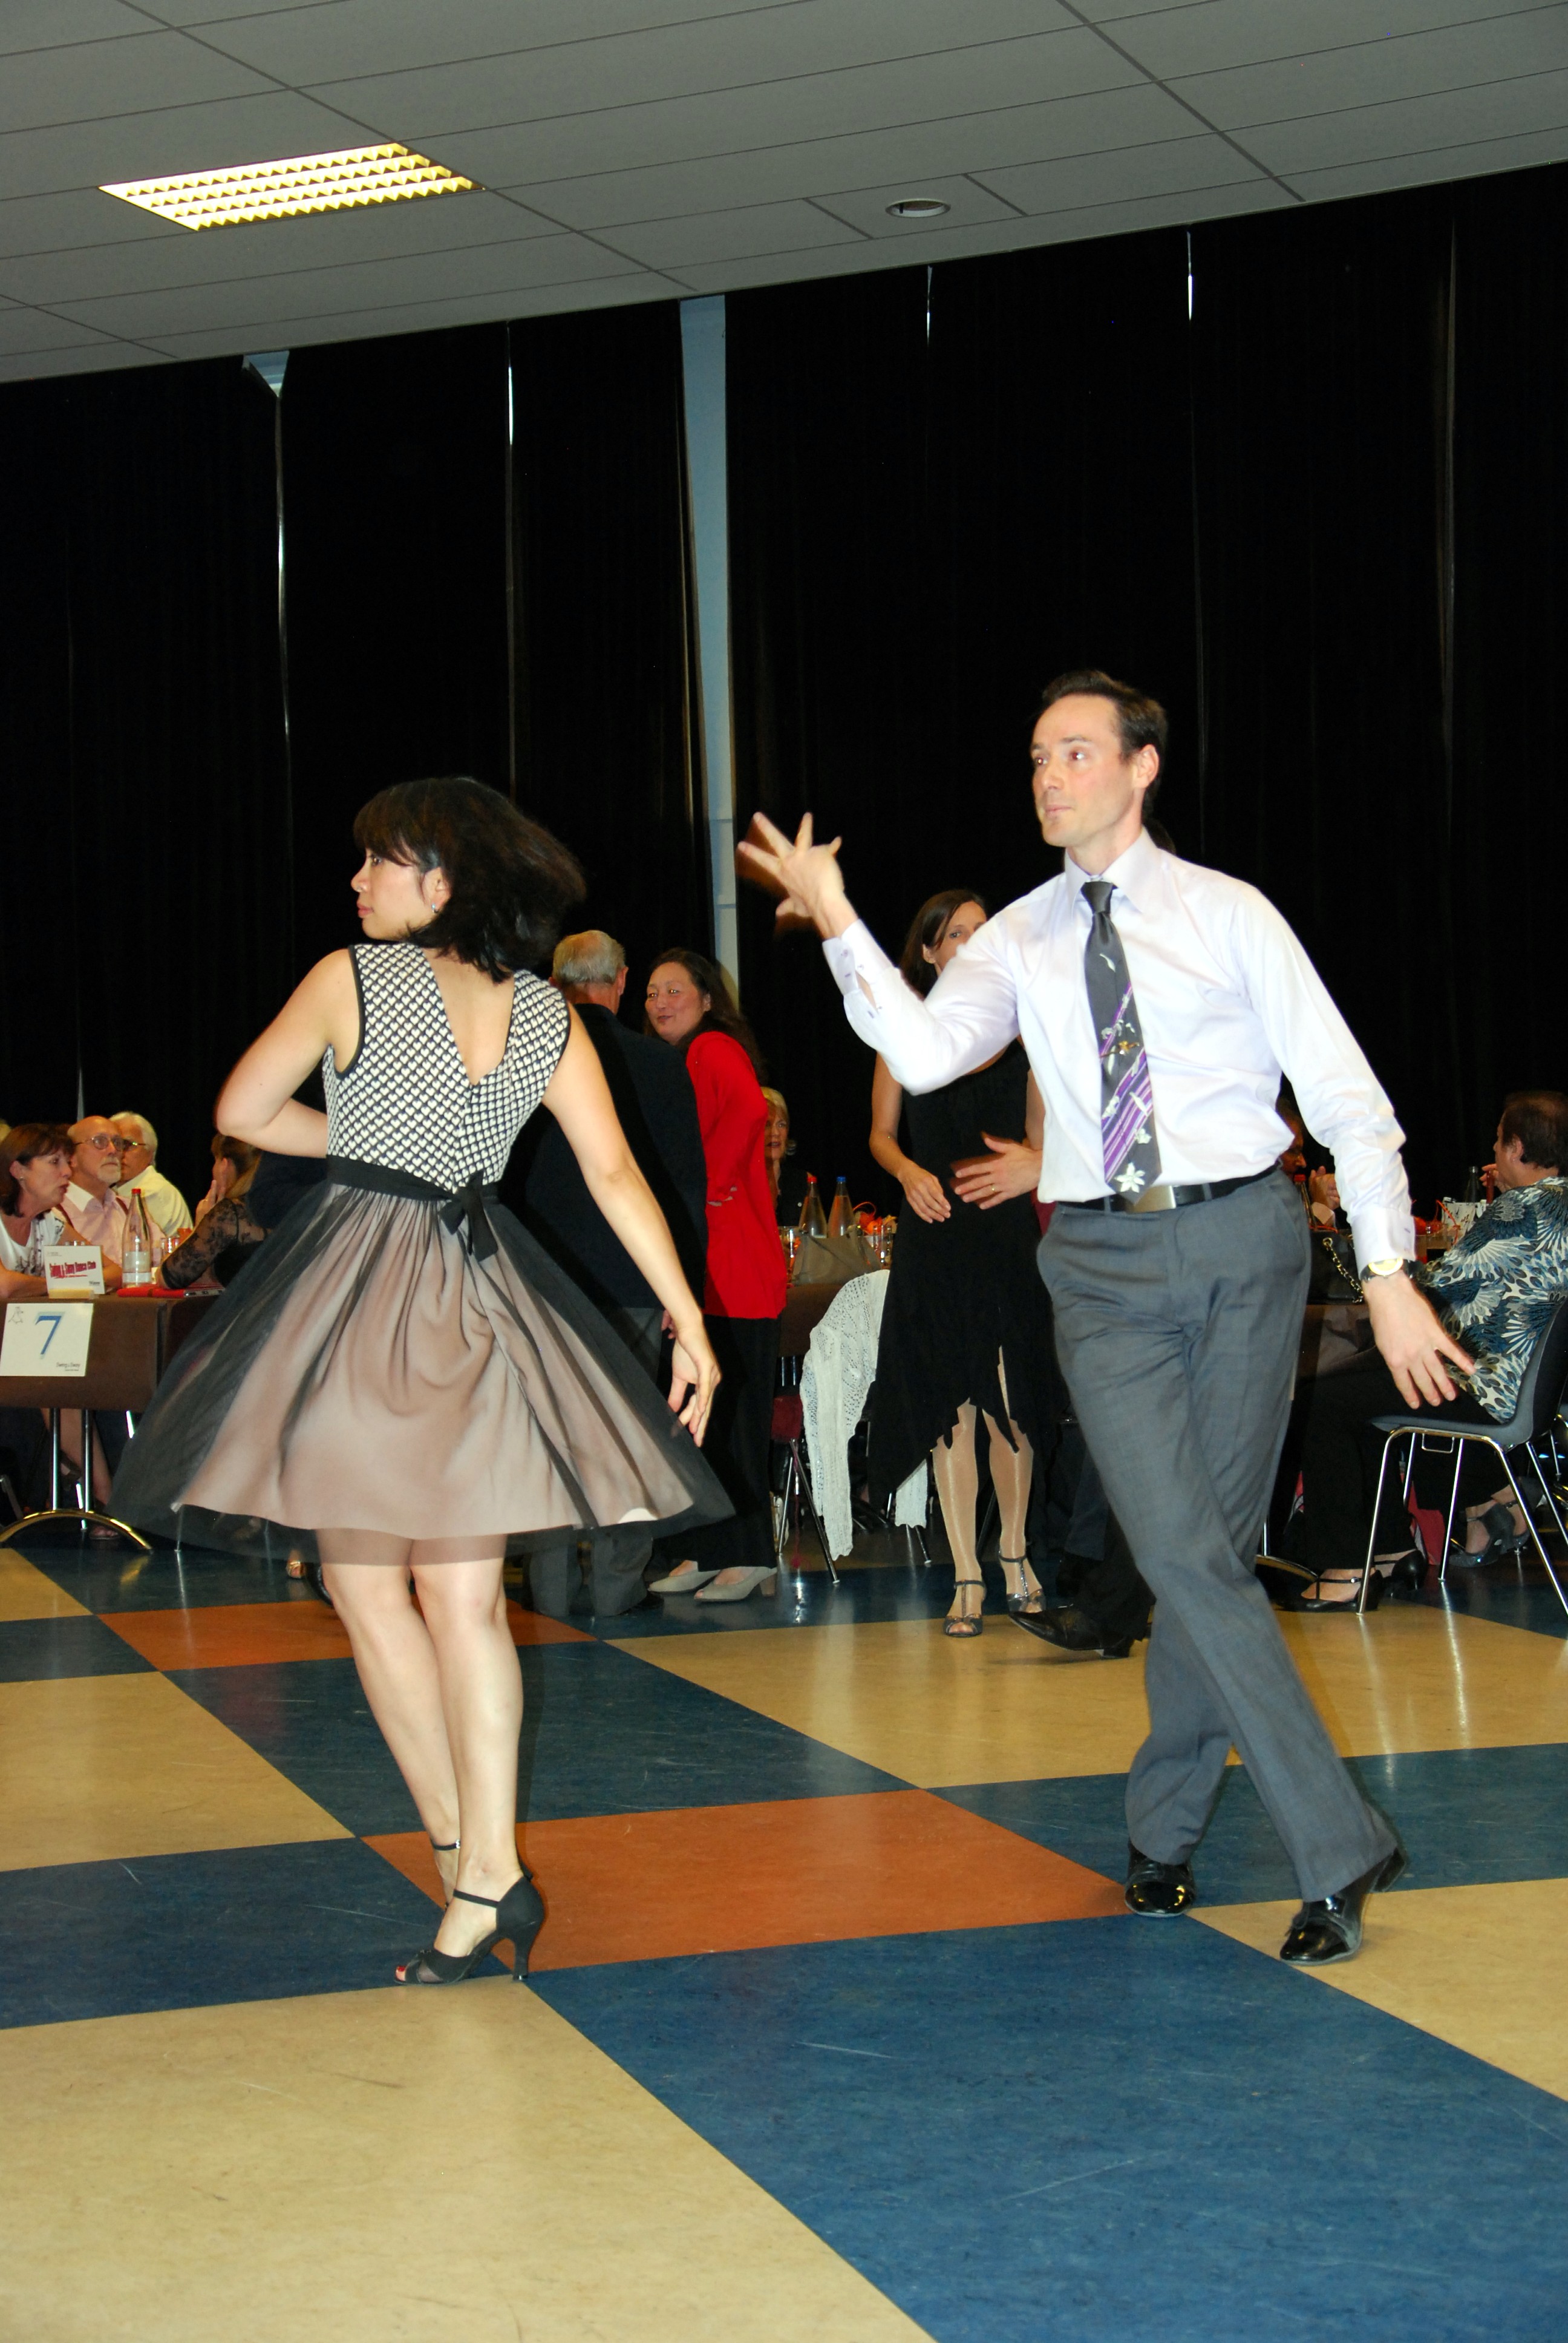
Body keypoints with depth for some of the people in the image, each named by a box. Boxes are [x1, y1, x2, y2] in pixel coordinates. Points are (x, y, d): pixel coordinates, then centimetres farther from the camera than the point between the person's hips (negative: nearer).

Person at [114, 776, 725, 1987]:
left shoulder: (352, 977, -5)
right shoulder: (548, 1013, 6)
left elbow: (242, 1112, 1)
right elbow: (617, 1175, 2)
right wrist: (689, 1321, 4)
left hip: (354, 1287, -4)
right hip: (480, 1300, 5)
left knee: (368, 1589, 6)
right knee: (465, 1597, 5)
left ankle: (467, 1852, 7)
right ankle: (488, 1875, 0)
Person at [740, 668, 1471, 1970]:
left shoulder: (1227, 917, 0)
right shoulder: (1018, 944, 9)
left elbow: (1348, 1098, -2)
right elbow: (926, 1053, -9)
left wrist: (1388, 1275, -9)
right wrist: (842, 929, -19)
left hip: (1241, 1241, -1)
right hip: (1104, 1263, 1)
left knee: (1217, 1549, 4)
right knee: (1183, 1555, -10)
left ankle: (1163, 1829, 20)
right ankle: (1339, 1850, -3)